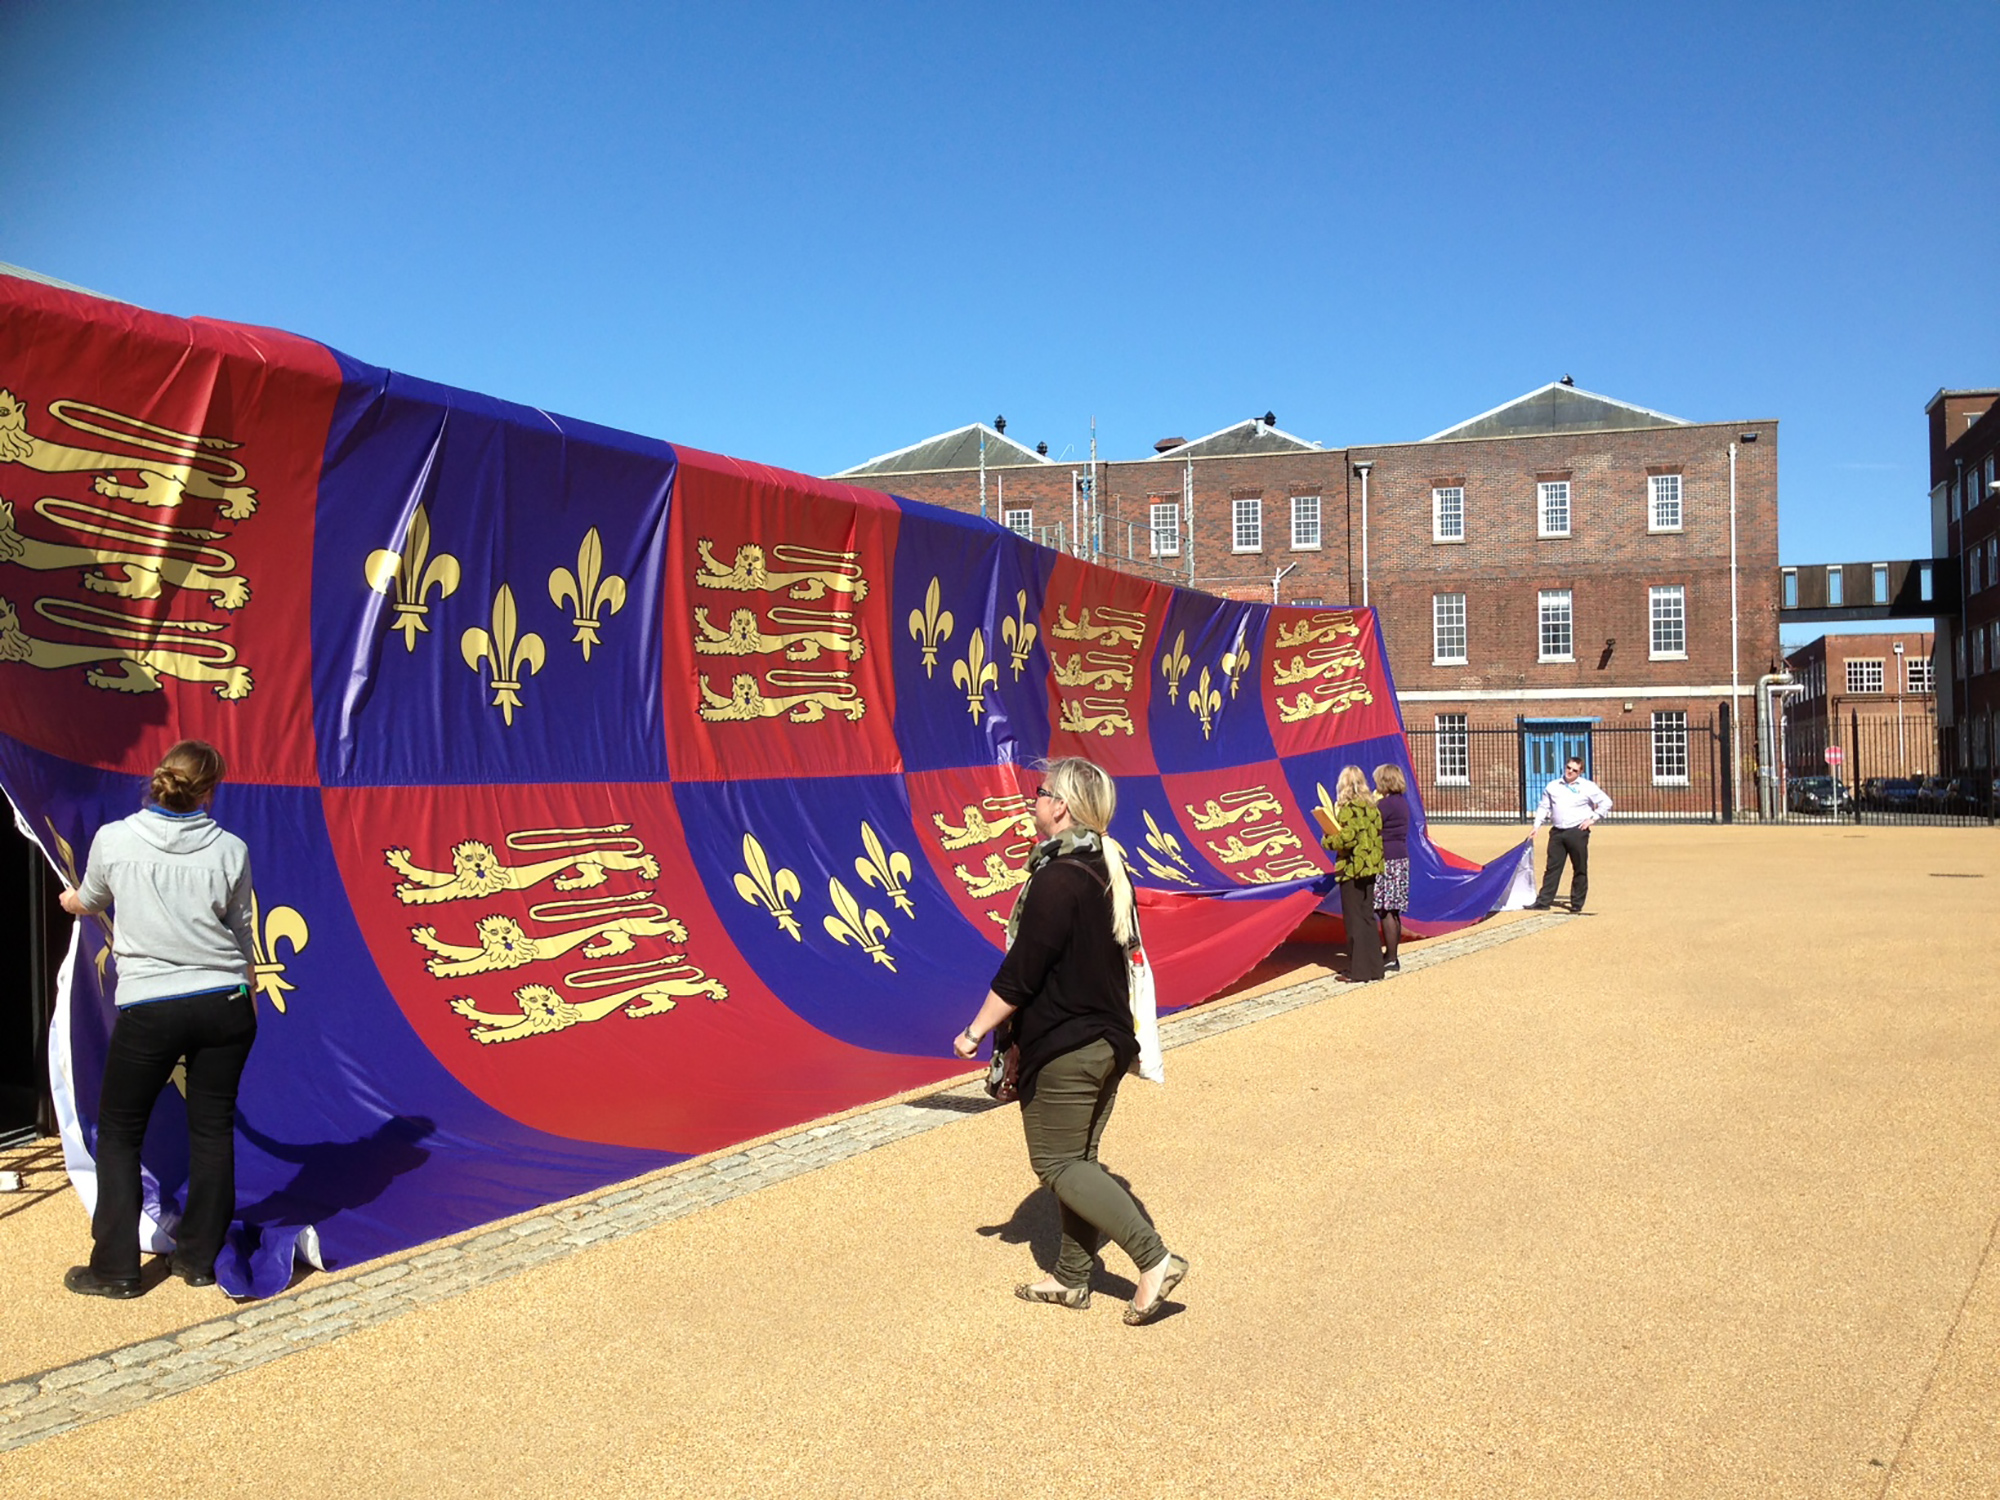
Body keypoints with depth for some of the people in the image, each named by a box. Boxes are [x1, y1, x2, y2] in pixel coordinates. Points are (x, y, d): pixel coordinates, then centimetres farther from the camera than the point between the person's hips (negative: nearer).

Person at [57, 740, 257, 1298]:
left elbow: (88, 901, 16)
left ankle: (115, 1267, 16)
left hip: (147, 1010, -1)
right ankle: (199, 1258, 21)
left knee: (118, 1132, 14)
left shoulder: (114, 839, -5)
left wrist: (71, 900, 41)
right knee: (213, 1129, 12)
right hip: (225, 1005, 2)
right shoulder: (230, 849, -3)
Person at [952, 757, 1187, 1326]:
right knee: (1078, 1161, 16)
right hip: (1110, 1039, 9)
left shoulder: (1056, 879, -21)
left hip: (1063, 1048, -9)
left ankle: (1154, 1260, -4)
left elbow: (1019, 974, -20)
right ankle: (1072, 1278, 25)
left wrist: (975, 1032, -10)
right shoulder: (1110, 870, 7)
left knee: (1057, 1165, 2)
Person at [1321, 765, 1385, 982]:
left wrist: (1327, 841, -5)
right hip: (1370, 867, 7)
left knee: (1354, 918, -1)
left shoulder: (1348, 808, -14)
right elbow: (1377, 835, 10)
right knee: (1368, 916, 14)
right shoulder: (1372, 807, 8)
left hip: (1352, 869, -7)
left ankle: (1358, 971, 2)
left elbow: (1347, 838, -22)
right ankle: (1374, 966, 18)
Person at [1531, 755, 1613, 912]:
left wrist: (1592, 818, -3)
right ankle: (1544, 902, 1)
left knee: (1580, 869, 4)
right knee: (1552, 868, 1)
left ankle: (1577, 904, 12)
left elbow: (1606, 803, 4)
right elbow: (1544, 807, 16)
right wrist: (1536, 825, 7)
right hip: (1557, 832, 2)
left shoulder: (1588, 787, 1)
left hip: (1578, 832, -2)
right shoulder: (1552, 786, 10)